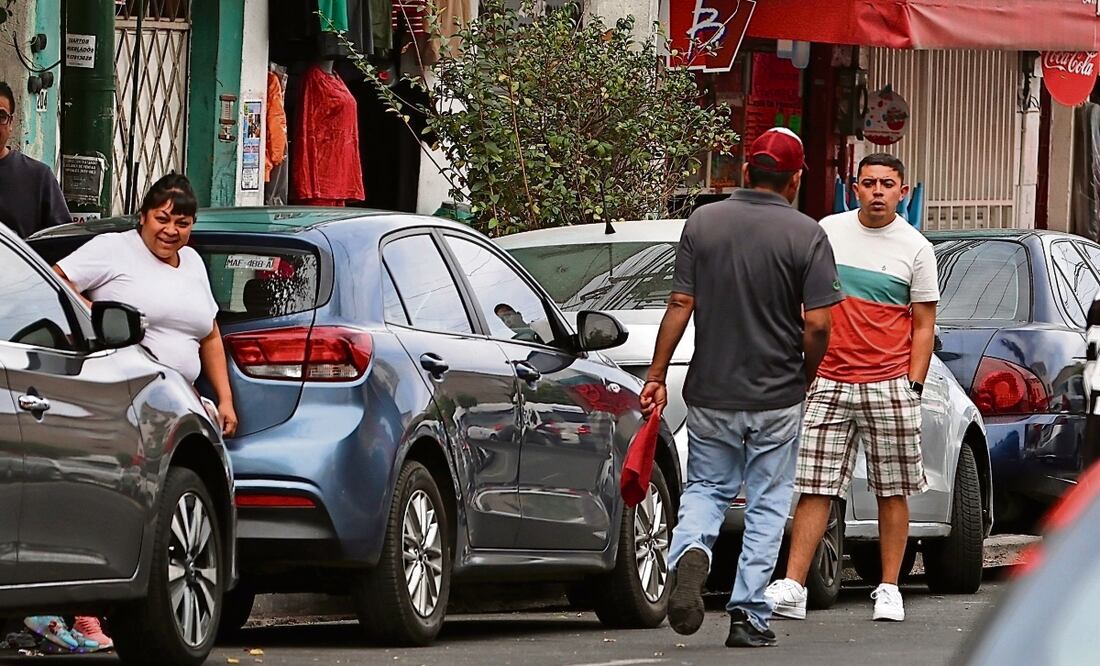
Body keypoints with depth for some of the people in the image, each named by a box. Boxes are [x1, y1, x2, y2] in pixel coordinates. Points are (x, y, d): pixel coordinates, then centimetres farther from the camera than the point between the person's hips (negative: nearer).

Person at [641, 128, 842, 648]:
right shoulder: (806, 235, -8)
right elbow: (817, 323, -12)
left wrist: (657, 376, 3)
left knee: (705, 488, 16)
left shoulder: (703, 223, -1)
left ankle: (690, 554, -14)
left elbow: (680, 305, -3)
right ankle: (748, 615, 7)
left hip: (710, 391, 2)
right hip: (777, 396, -2)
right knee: (767, 506, 9)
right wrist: (805, 378, 6)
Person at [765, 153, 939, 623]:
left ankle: (889, 589, 10)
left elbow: (924, 327, 5)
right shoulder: (828, 232, 7)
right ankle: (792, 588, -7)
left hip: (889, 386, -1)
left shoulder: (916, 249, 3)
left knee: (893, 492, 2)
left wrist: (912, 386, -4)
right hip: (828, 383, 1)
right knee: (814, 489, -3)